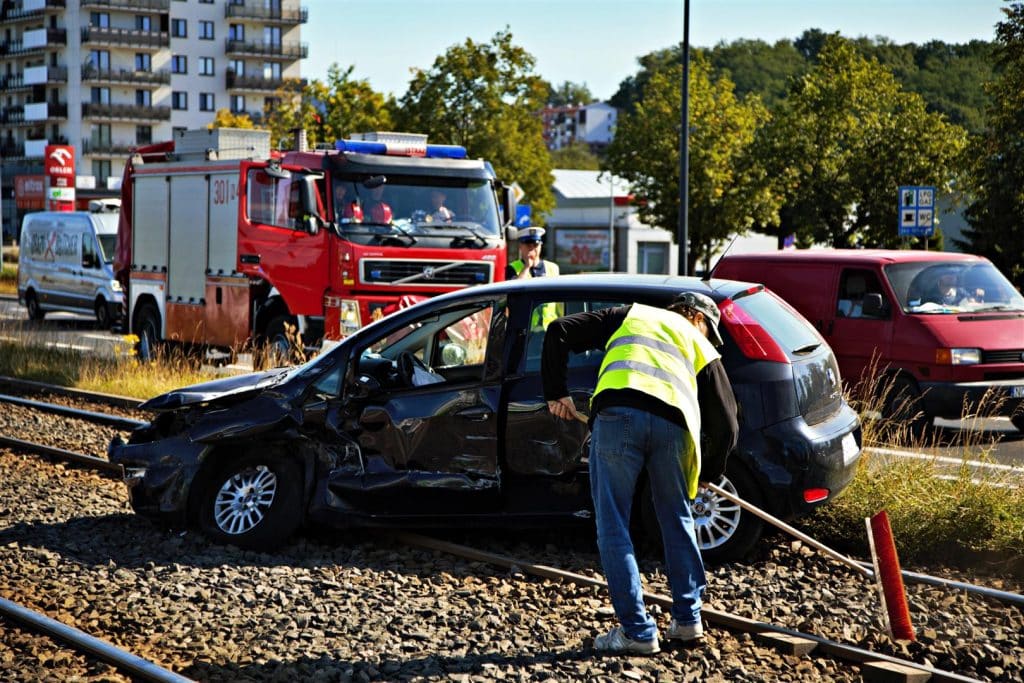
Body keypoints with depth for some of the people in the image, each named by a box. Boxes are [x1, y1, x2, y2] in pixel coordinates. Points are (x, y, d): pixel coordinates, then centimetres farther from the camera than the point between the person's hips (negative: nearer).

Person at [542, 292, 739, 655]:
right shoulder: (702, 348, 29)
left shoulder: (630, 315, 31)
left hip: (616, 416, -1)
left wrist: (556, 392, 23)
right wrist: (709, 472, 39)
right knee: (678, 522, 22)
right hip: (672, 425, 2)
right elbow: (725, 424, 24)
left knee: (613, 528, 5)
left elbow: (559, 331, 20)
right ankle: (688, 620, 28)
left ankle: (638, 632, 4)